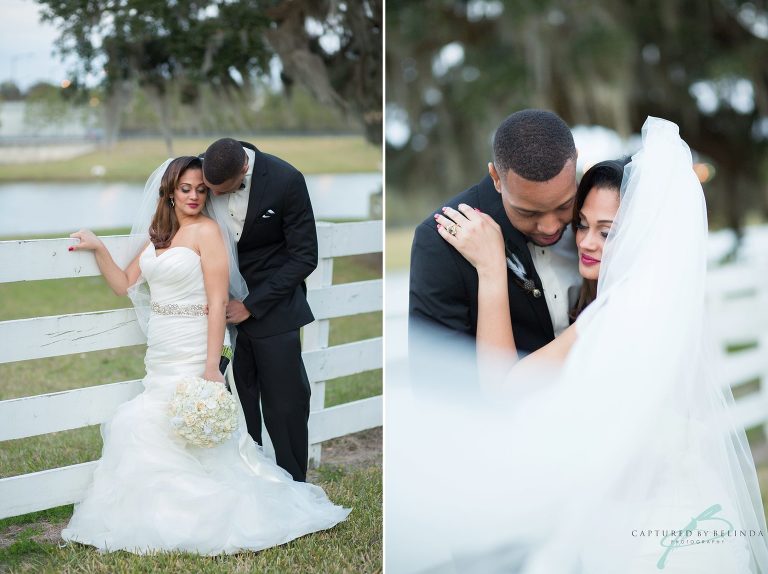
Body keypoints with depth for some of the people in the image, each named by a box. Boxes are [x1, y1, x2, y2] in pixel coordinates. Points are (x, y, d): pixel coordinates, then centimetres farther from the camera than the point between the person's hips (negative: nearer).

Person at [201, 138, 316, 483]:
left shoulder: (285, 180, -18)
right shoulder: (199, 169, -8)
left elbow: (304, 257, -12)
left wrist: (252, 305, -15)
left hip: (271, 308, -2)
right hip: (222, 303, 3)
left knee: (285, 408, 0)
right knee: (237, 410, 1)